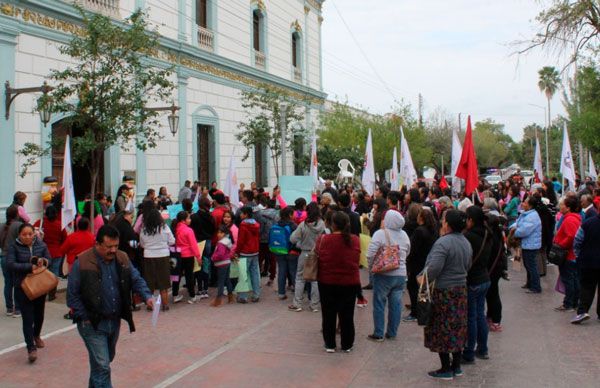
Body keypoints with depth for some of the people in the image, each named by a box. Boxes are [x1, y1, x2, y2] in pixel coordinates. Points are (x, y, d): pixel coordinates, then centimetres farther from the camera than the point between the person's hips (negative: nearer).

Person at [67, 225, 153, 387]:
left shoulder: (122, 258, 1)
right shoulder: (82, 263, -14)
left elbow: (136, 279, 7)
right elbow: (72, 295, -10)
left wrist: (147, 296, -12)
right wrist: (85, 318, -13)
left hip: (115, 321, 6)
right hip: (93, 323, -6)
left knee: (106, 360, 22)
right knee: (102, 366, -8)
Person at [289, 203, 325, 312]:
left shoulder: (303, 225, -15)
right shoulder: (322, 224, -10)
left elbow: (293, 239, -14)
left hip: (305, 254, -1)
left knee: (300, 278, 11)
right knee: (316, 279, 12)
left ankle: (297, 304, 13)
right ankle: (314, 305, 16)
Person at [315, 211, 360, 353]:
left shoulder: (324, 239, -15)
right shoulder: (355, 240, -7)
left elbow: (317, 254, -1)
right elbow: (357, 260, 5)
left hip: (327, 282, -1)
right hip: (350, 283, 2)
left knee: (328, 314, 12)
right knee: (347, 315, 13)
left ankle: (330, 344, 20)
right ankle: (347, 345, 22)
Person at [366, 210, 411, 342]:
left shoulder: (380, 234, -13)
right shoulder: (404, 235, 5)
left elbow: (371, 254, -18)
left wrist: (372, 266, -2)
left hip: (383, 275, -5)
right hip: (401, 274, 5)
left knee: (379, 303, 5)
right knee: (396, 304, 10)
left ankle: (378, 334, 9)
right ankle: (392, 333, 18)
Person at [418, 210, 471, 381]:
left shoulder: (443, 243, -20)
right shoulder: (466, 242, 7)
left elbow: (434, 267, -29)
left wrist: (422, 278, -14)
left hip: (443, 291, -8)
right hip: (461, 290, 8)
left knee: (442, 330, 4)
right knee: (457, 328, 16)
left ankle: (446, 369, 12)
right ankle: (456, 366, 25)